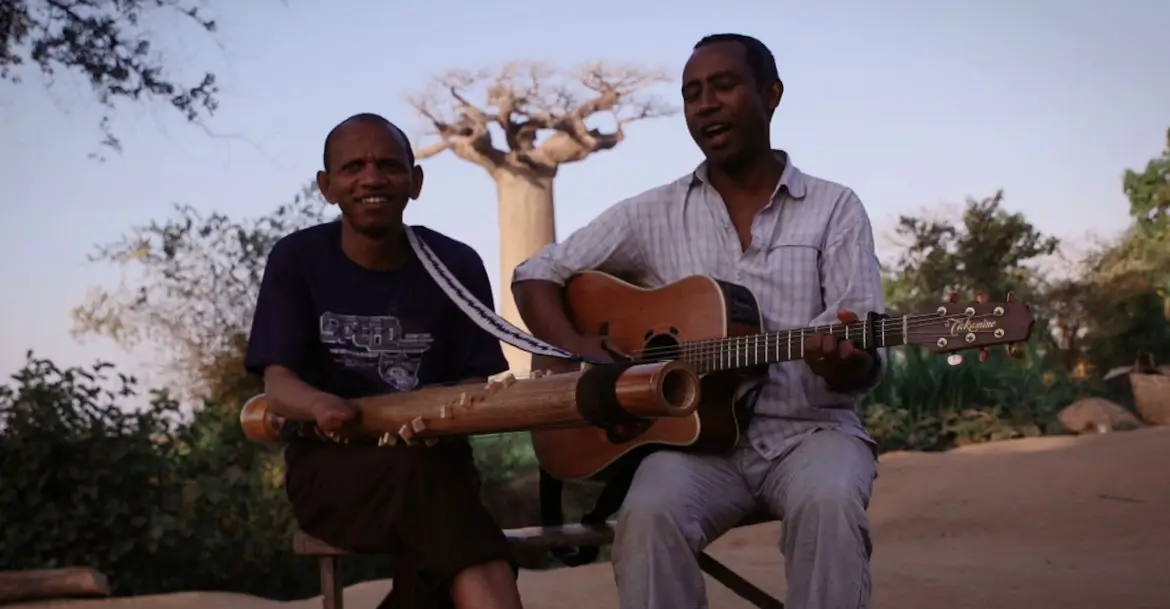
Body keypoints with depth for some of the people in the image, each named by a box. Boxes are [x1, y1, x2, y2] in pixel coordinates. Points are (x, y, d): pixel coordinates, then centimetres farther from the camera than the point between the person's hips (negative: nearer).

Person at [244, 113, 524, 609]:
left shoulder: (456, 265, 2)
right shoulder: (296, 260, -1)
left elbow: (473, 385, 4)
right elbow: (278, 384, -8)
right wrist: (321, 405, -33)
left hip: (432, 460, 1)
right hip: (327, 465, -1)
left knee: (434, 556, -36)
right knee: (422, 472, -36)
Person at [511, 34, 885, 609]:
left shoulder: (835, 209, 5)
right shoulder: (653, 213, 9)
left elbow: (867, 357, -3)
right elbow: (534, 277, 12)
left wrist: (846, 363, -28)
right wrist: (589, 357, -7)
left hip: (809, 428, -1)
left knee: (829, 503, -35)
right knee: (648, 513, -32)